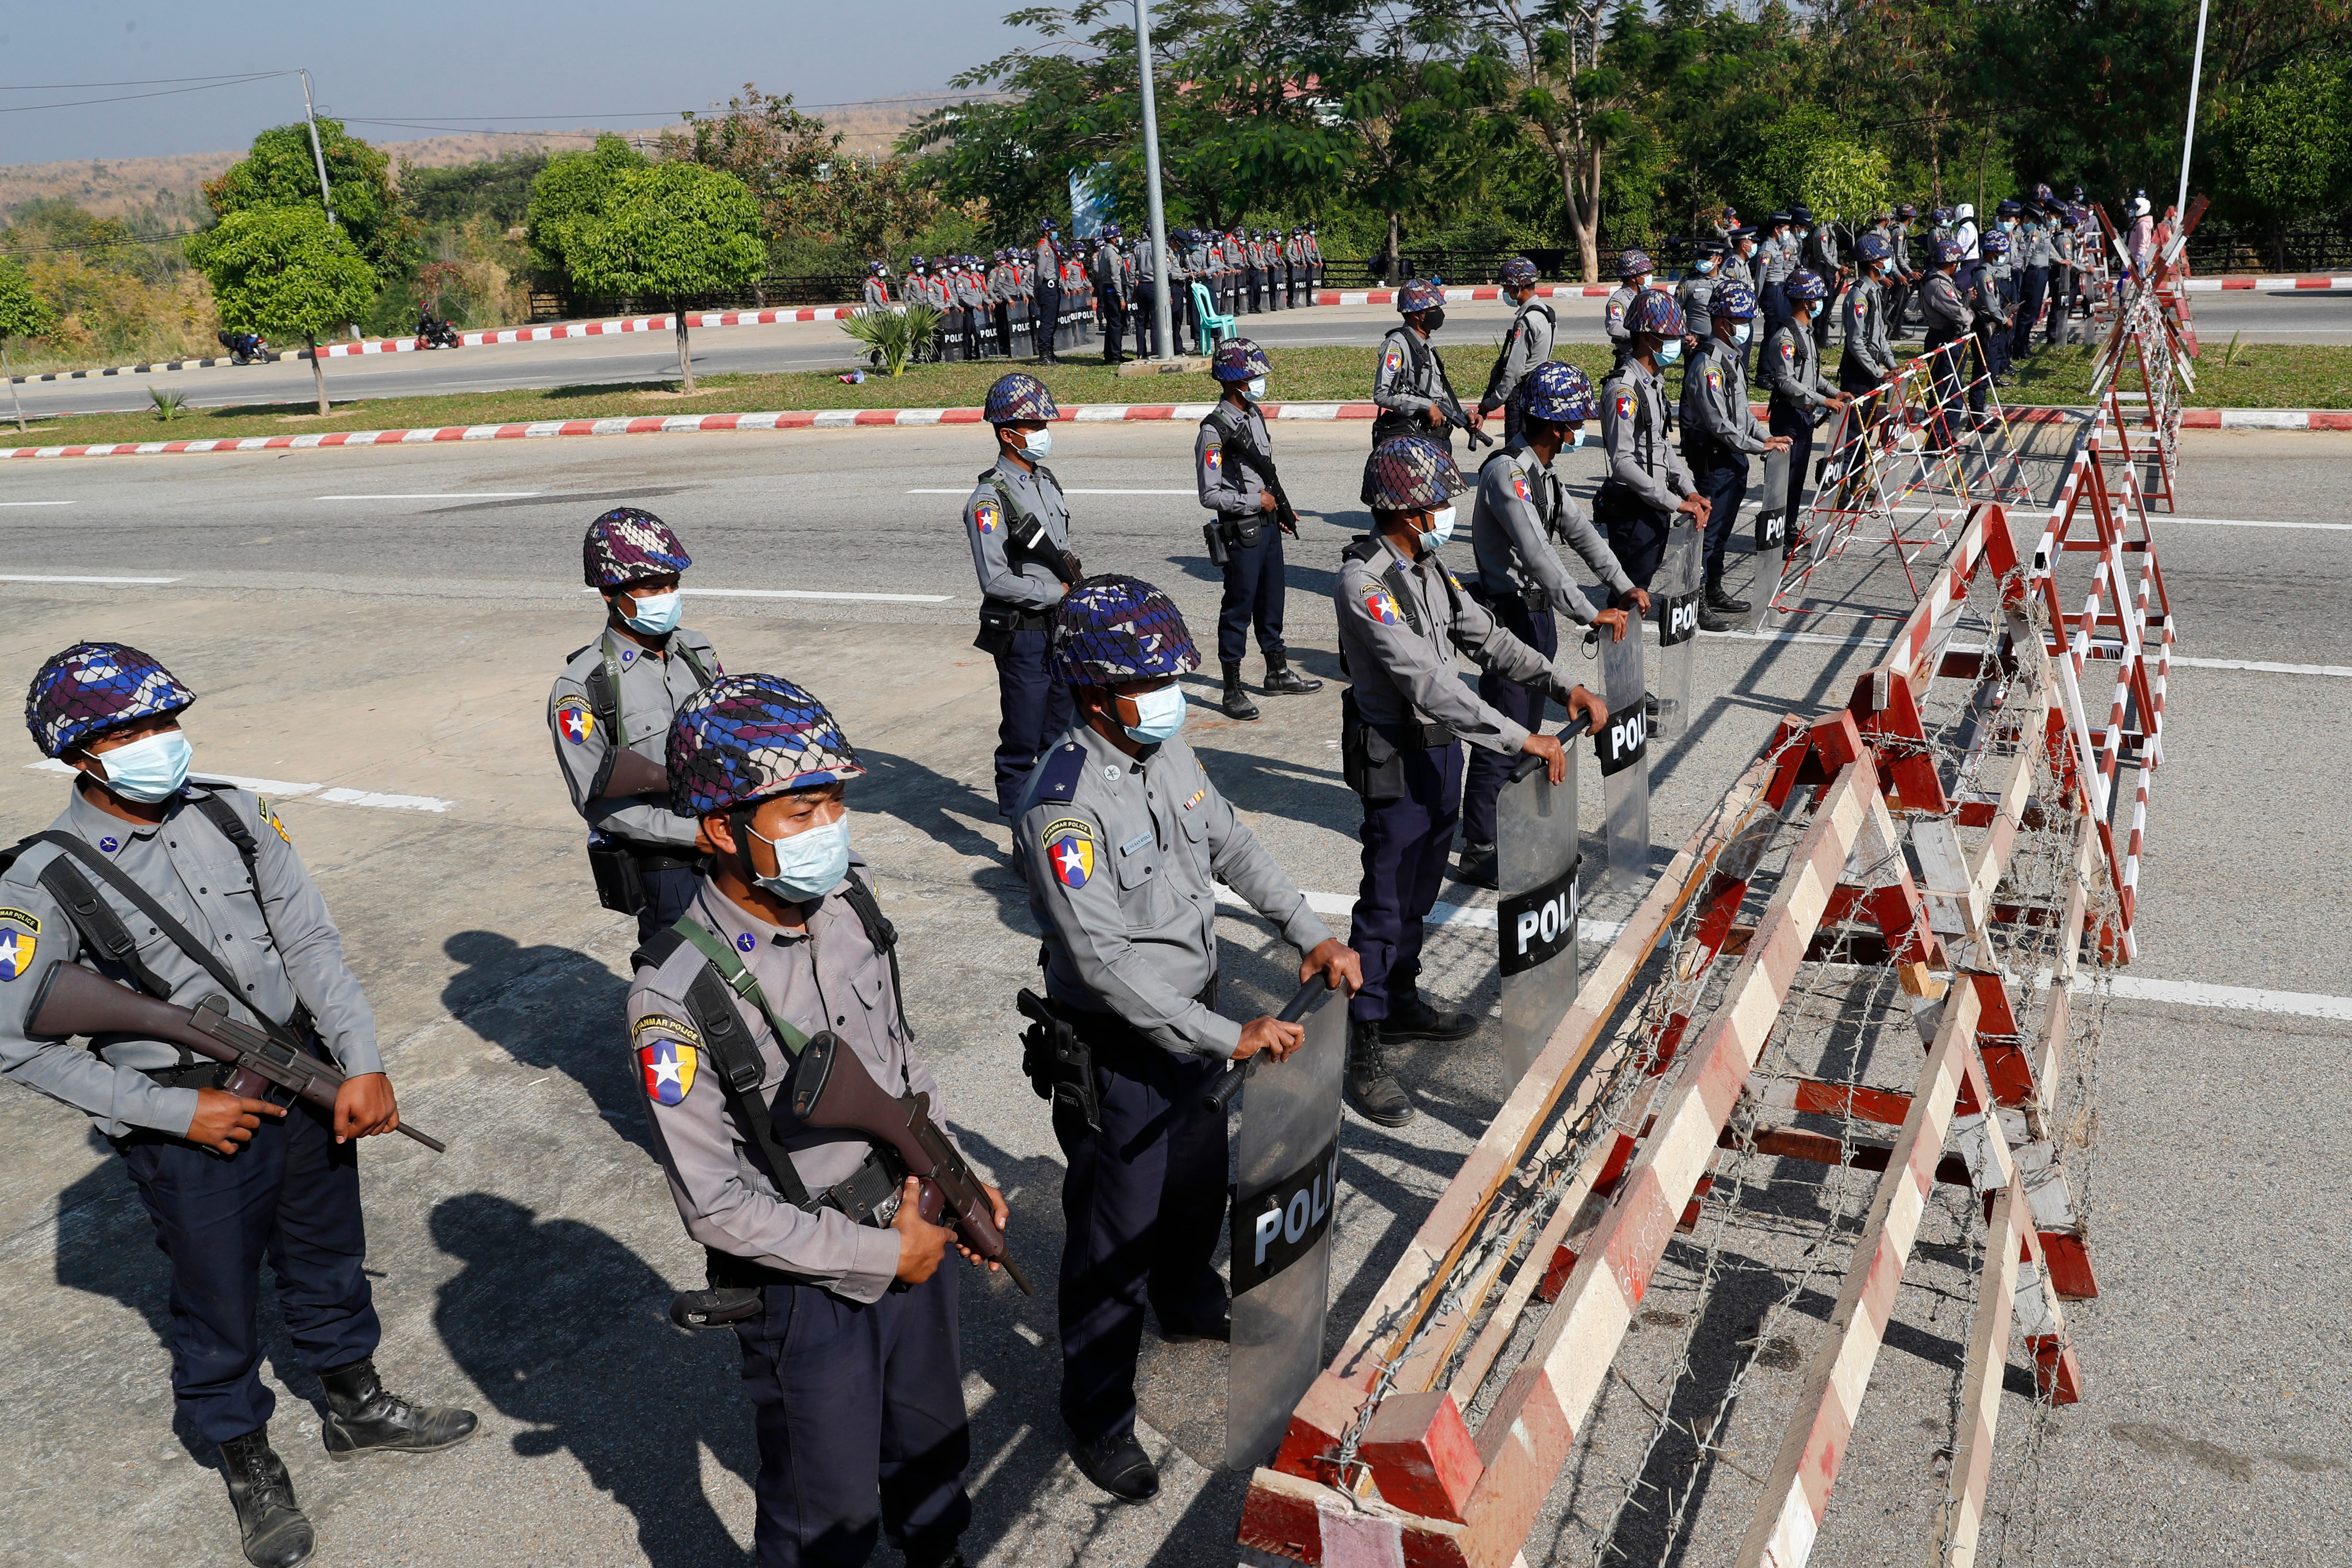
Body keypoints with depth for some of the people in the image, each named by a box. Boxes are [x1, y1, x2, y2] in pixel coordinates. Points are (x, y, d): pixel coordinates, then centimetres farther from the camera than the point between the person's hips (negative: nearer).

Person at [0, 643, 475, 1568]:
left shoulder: (233, 816, -5)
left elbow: (312, 943, -2)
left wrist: (362, 1067, -10)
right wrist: (175, 1112, -15)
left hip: (309, 1091, 4)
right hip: (194, 1137, -4)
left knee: (328, 1264, 23)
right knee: (218, 1310, 13)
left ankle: (357, 1412, 46)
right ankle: (249, 1466, 38)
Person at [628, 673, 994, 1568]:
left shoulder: (849, 898, -9)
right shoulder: (676, 997, -28)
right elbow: (718, 1203, -21)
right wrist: (881, 1256, -16)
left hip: (914, 1237, 6)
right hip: (808, 1290, -6)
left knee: (932, 1453, 28)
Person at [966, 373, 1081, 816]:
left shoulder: (1046, 480, 10)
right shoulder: (990, 499, -17)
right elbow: (995, 580, -21)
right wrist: (1057, 593, -14)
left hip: (1060, 625, 8)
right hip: (1022, 632, -8)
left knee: (1063, 724, 17)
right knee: (1023, 733, 2)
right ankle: (1016, 806, 16)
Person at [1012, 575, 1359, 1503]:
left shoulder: (1167, 748, -3)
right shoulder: (1064, 806, -29)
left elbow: (1233, 847, 11)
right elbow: (1105, 963, -31)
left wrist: (1311, 935, 1)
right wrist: (1231, 1038, -30)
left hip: (1196, 1011, 8)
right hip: (1118, 1048, -8)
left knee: (1200, 1179, 28)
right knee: (1117, 1229, 7)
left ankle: (1189, 1305, 57)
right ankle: (1097, 1416, 27)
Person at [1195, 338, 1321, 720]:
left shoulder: (1254, 415, 9)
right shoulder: (1214, 430, -18)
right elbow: (1211, 495, -20)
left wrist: (1279, 511, 18)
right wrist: (1256, 502, -14)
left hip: (1268, 525, 8)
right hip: (1241, 531, -8)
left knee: (1271, 602, 18)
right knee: (1238, 609, 0)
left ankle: (1278, 674, 32)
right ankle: (1233, 691, 10)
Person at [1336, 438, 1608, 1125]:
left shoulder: (1427, 566, 6)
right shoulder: (1364, 582, -24)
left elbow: (1485, 637, 11)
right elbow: (1426, 681, -30)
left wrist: (1564, 686, -1)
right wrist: (1521, 740, -30)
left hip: (1442, 747, 9)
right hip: (1397, 759, -9)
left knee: (1418, 891, 20)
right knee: (1385, 903, -2)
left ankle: (1403, 1003, 38)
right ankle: (1365, 1053, 7)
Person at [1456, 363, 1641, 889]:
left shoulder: (1541, 472, 11)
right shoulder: (1506, 473, -21)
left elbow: (1580, 530, 18)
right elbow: (1537, 556, -28)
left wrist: (1623, 586, 10)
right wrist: (1591, 615, -28)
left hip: (1538, 614, 10)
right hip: (1509, 614, -10)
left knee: (1525, 732, 18)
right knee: (1501, 737, -6)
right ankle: (1478, 854, 1)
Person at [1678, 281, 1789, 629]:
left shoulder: (1732, 358, 14)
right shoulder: (1708, 365, -19)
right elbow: (1718, 423, -24)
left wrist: (1766, 436, 9)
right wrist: (1759, 446, -20)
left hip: (1734, 458, 10)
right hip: (1714, 459, -10)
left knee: (1721, 531, 18)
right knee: (1708, 532, -7)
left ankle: (1715, 593, 29)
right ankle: (1695, 604, -2)